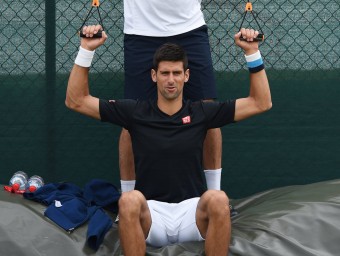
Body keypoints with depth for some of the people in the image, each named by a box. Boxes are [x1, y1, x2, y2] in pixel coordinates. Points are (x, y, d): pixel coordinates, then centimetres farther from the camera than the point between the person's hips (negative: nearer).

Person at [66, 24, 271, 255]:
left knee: (218, 200, -34)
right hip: (150, 214, 0)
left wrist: (252, 52, 0)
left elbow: (262, 103, 8)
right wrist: (86, 51, -2)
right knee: (130, 200, -36)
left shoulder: (201, 113, 8)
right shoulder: (136, 113, 7)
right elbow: (76, 101, 7)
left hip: (192, 212, 1)